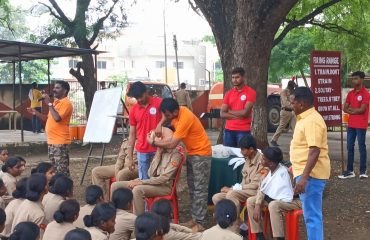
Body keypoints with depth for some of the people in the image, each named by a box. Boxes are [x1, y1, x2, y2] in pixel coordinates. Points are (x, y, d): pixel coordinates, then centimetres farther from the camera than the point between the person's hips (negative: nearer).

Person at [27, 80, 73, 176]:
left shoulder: (66, 103, -13)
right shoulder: (56, 102, 17)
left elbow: (57, 118, -26)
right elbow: (49, 118, 24)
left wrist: (49, 104, -18)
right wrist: (36, 113, 11)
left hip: (60, 142, -10)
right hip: (51, 141, 10)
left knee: (62, 170, -8)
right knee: (54, 168, 15)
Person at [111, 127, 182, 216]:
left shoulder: (175, 154, -10)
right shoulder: (161, 151, 12)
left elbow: (164, 178, -18)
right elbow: (151, 174, 4)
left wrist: (141, 182, -20)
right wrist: (158, 155, -4)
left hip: (165, 186, -8)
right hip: (154, 182, 8)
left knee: (138, 189, -36)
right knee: (116, 185, -2)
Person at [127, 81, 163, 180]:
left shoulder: (159, 103, -5)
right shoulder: (133, 110, 5)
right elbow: (132, 134, 9)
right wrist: (130, 157, 7)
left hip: (158, 149, -3)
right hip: (142, 151, 3)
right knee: (143, 180, 5)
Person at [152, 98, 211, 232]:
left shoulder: (185, 119, -29)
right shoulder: (176, 112, -4)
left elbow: (172, 144, -29)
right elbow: (165, 116, 21)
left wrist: (153, 142, -16)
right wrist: (160, 125, 0)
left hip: (201, 154, -9)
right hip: (191, 153, 9)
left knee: (200, 189, -8)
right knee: (192, 187, 11)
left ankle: (199, 223, -7)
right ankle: (195, 218, 18)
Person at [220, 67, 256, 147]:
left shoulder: (250, 92, -5)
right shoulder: (229, 93, 9)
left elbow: (245, 113, -14)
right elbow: (222, 114, 2)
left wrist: (229, 111, -1)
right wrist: (238, 116, -11)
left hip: (243, 131, -4)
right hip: (228, 130, 4)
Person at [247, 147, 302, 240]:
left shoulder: (283, 173, -27)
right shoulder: (270, 171, -3)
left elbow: (287, 198, -29)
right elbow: (262, 189, 3)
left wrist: (265, 196, -13)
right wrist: (258, 205, -14)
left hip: (293, 201, -9)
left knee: (273, 205, -39)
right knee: (251, 201, -1)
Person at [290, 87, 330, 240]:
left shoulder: (312, 121, -19)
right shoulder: (306, 118, 14)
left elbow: (314, 151, -26)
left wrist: (303, 178, -31)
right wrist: (301, 174, 27)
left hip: (310, 175, -11)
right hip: (306, 173, 11)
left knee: (312, 216, -6)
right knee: (311, 214, 17)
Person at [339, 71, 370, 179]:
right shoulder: (350, 93, 12)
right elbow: (345, 108, 7)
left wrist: (351, 109, -1)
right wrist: (355, 110, -9)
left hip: (361, 125, -7)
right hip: (351, 125, 7)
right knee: (350, 147, 7)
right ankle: (350, 171, 13)